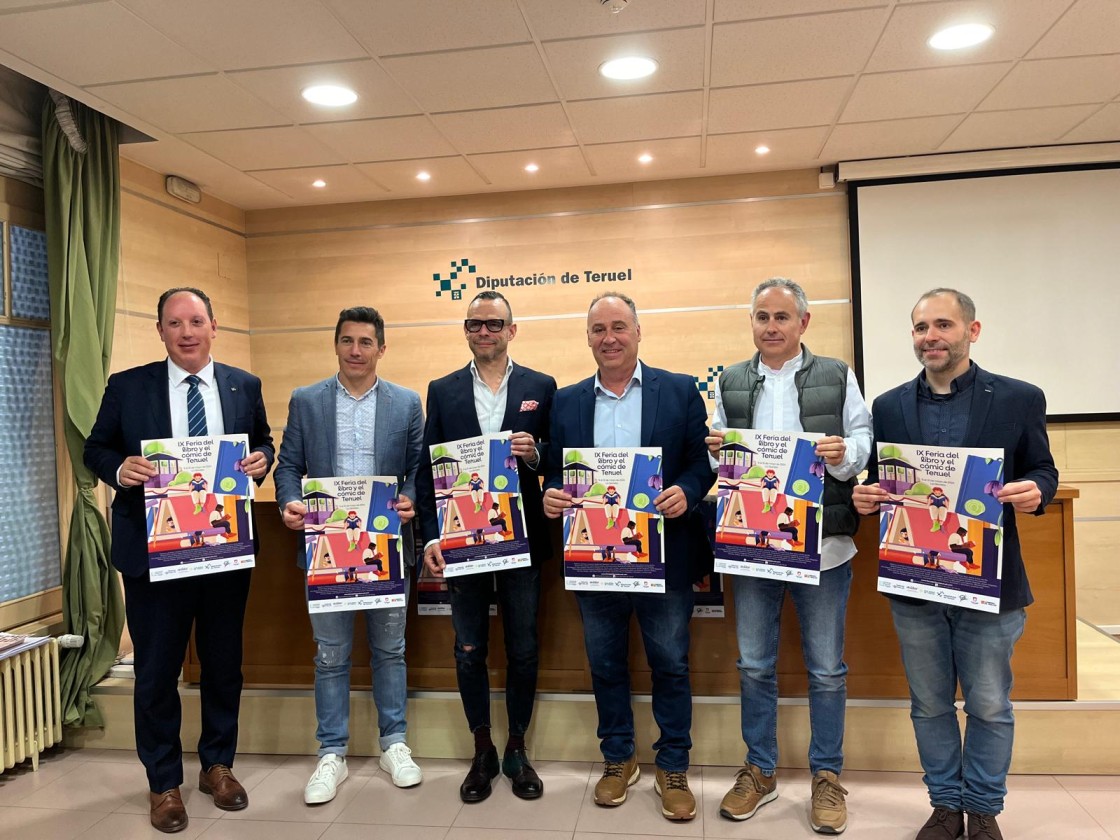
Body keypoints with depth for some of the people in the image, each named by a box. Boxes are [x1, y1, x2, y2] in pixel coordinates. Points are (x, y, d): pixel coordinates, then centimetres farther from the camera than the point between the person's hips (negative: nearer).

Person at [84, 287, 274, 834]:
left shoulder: (244, 386, 4)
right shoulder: (126, 387, -1)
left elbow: (263, 443, 12)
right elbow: (95, 448, 5)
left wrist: (261, 459, -11)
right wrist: (119, 468, -17)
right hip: (153, 551, -1)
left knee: (224, 664, 15)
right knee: (156, 671, 9)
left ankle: (218, 766, 35)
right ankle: (163, 782, 28)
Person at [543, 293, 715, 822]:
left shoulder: (680, 391, 0)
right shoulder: (566, 401, 7)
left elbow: (703, 461, -2)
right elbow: (555, 473, 7)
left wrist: (686, 492, -21)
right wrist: (551, 496, -14)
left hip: (665, 554, -2)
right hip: (593, 557, 2)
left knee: (670, 663, 9)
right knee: (605, 663, 15)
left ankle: (673, 768, 27)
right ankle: (618, 760, 34)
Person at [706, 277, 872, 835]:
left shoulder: (837, 377, 4)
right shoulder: (729, 383, 10)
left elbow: (864, 443, 1)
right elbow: (718, 455, 10)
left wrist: (844, 453, -19)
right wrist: (715, 451, -12)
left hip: (822, 543, -2)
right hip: (750, 543, 2)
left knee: (827, 669, 10)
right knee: (754, 665, 12)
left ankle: (827, 776, 27)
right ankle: (760, 770, 30)